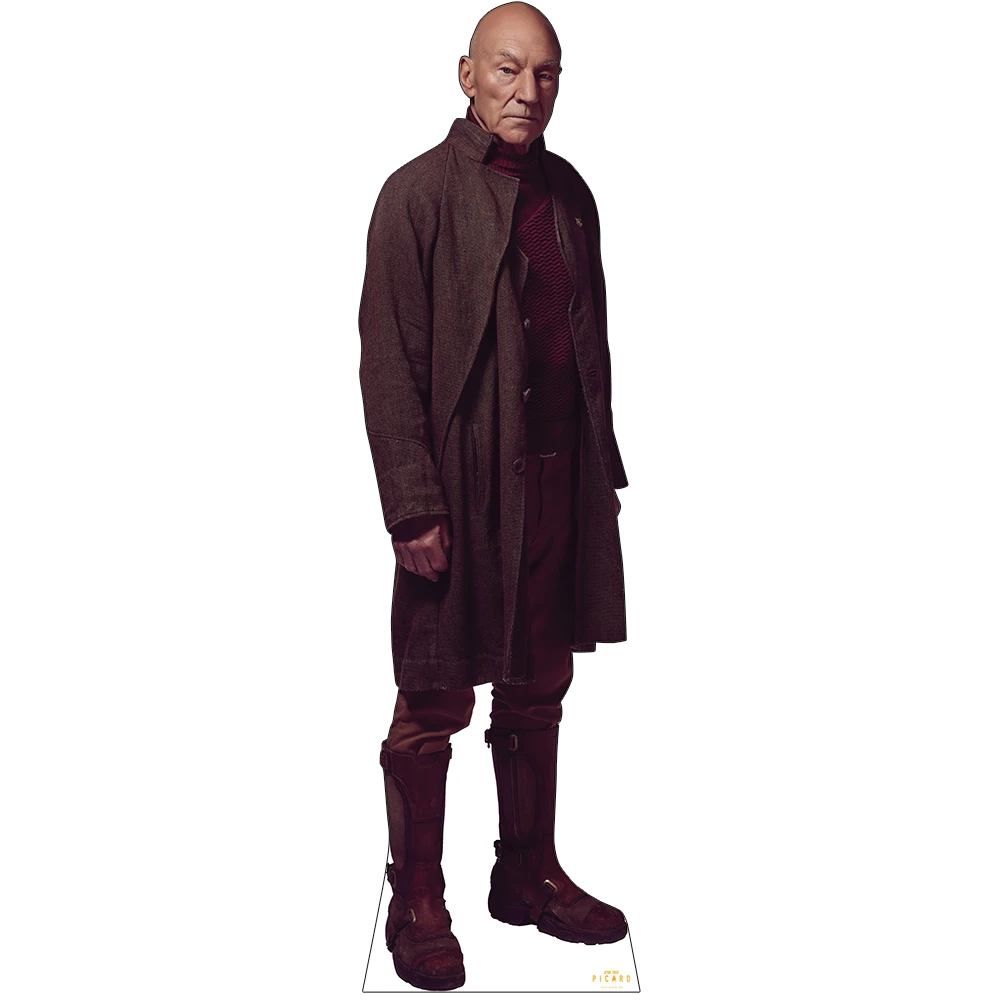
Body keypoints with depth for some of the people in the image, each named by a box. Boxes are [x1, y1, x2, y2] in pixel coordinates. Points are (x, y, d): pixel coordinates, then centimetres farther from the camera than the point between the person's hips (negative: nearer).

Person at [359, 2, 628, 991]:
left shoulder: (571, 194, 12)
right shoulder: (418, 195, -6)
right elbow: (389, 364, -10)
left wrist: (606, 470, 13)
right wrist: (414, 506, -16)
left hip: (557, 481, 6)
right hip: (464, 482, -6)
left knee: (536, 694, 15)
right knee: (433, 707, 4)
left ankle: (528, 874, 30)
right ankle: (417, 907, 18)